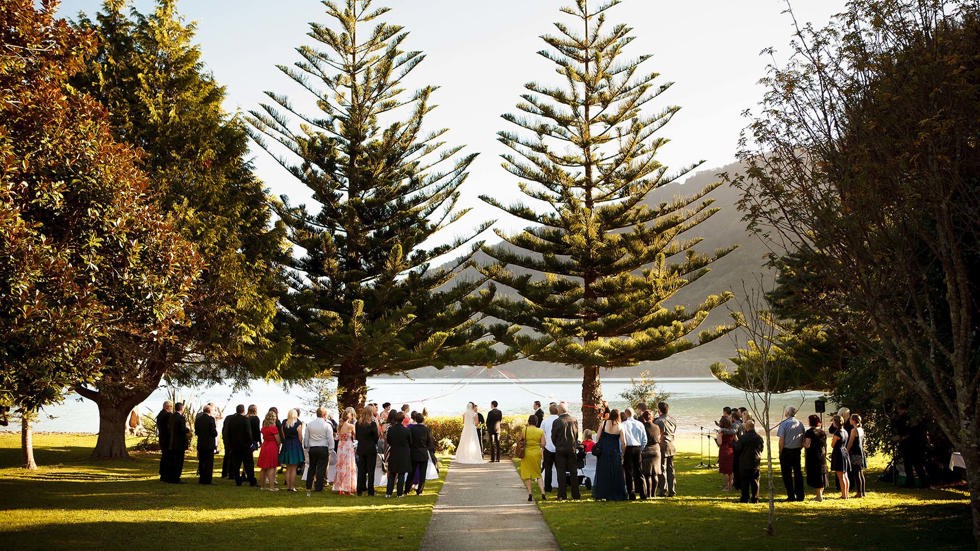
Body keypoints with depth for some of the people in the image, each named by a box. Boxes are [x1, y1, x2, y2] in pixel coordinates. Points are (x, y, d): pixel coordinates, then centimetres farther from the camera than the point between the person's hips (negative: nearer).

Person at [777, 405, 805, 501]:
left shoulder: (784, 423, -10)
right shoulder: (800, 423, 4)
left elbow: (781, 440, -13)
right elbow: (803, 439, 6)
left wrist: (780, 452, -5)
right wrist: (799, 449, 15)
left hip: (786, 451, -5)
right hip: (797, 451, 5)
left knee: (787, 474, 3)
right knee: (798, 473, 11)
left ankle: (791, 496, 2)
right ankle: (800, 496, 12)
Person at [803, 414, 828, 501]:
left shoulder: (809, 432, -14)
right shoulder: (823, 432, 6)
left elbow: (807, 445, -20)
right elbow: (825, 445, 11)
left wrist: (803, 444, 0)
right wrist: (824, 455, 20)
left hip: (812, 457, -7)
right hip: (822, 456, 7)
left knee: (814, 475, -1)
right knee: (821, 474, 15)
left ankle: (819, 496, -1)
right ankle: (821, 495, 23)